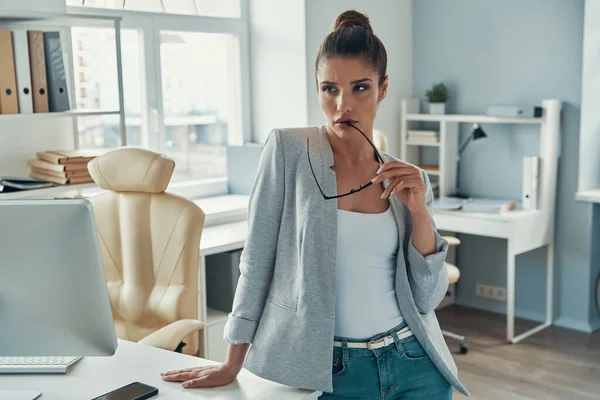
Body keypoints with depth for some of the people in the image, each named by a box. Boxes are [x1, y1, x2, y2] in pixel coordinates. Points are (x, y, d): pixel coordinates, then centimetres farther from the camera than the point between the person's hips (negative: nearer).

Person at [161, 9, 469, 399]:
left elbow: (428, 297, 1)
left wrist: (420, 213, -12)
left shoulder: (409, 180, 2)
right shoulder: (288, 150, -8)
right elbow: (257, 261, -5)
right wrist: (232, 366, -2)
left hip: (414, 367, 3)